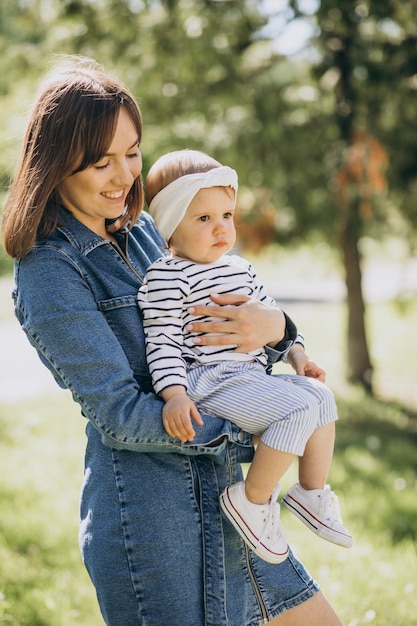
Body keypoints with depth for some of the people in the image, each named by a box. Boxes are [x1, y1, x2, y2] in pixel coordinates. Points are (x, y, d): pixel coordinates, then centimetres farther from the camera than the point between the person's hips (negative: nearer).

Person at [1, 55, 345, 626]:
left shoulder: (141, 231, 11)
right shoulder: (50, 271, -13)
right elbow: (120, 415, -18)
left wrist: (274, 325, -9)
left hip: (220, 492, 8)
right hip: (149, 518, -8)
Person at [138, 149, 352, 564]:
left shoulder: (239, 269, 16)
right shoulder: (166, 278, -11)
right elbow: (162, 342, -17)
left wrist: (296, 354, 18)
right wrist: (174, 394, -27)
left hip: (253, 377, 9)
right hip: (209, 385, -9)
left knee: (320, 395, 6)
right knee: (298, 409, -23)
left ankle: (311, 493, 16)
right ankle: (251, 500, -11)